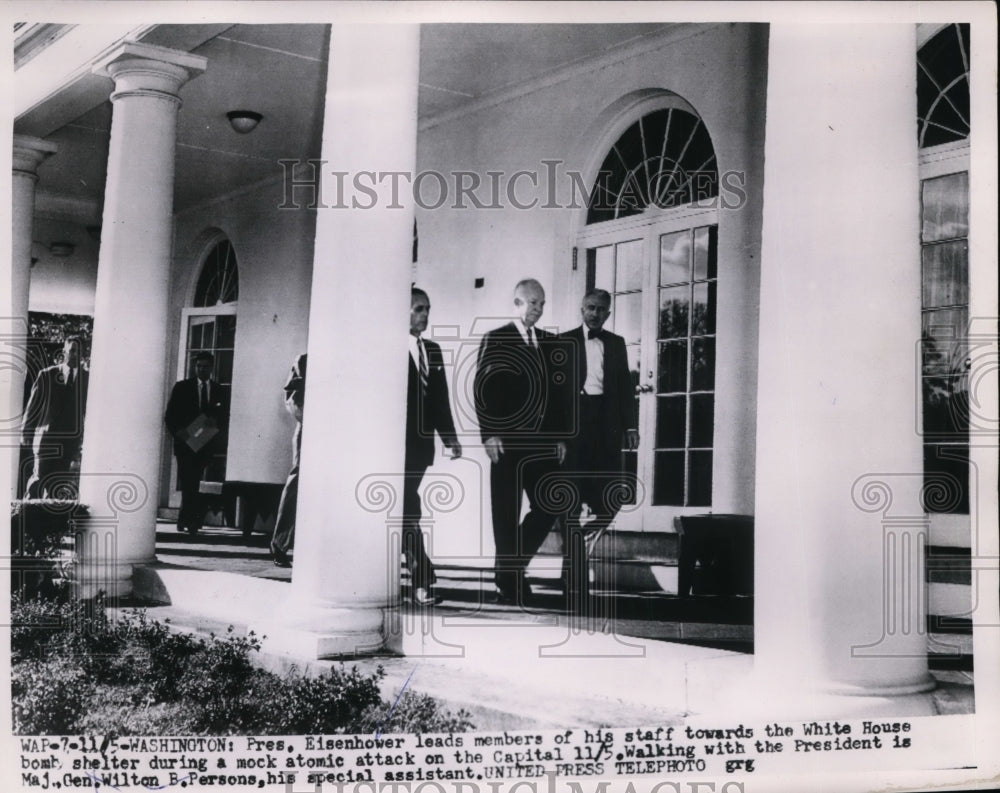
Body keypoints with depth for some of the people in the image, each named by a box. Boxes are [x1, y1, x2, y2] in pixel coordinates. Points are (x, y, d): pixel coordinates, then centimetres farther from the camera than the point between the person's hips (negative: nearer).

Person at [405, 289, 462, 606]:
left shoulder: (433, 350, 16)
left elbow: (440, 398, 17)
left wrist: (450, 436, 12)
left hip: (421, 442, 7)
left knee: (403, 506, 12)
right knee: (408, 509, -9)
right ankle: (422, 581, -10)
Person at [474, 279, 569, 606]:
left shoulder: (551, 343, 14)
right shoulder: (495, 340, 0)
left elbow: (559, 391, 14)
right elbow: (482, 389, -5)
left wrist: (560, 436, 8)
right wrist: (489, 434, -12)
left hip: (542, 440, 5)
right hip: (507, 440, -5)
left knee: (550, 506, 0)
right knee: (507, 515, 1)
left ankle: (511, 568, 17)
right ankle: (510, 583, 11)